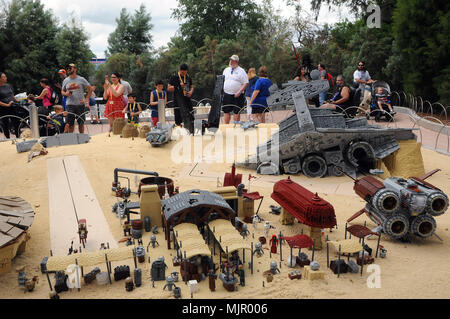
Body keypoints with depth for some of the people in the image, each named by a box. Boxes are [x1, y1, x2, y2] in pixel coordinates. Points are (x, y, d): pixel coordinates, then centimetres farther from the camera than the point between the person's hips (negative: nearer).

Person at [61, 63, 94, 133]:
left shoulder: (81, 79, 1)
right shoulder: (65, 80, 10)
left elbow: (90, 88, 3)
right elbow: (62, 91, 18)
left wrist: (87, 99, -5)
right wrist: (66, 94, -6)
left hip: (80, 104, -2)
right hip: (69, 105, 2)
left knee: (81, 123, 5)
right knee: (70, 123, 2)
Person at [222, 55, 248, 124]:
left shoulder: (241, 71, -2)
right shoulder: (226, 70, 14)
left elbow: (246, 83, -7)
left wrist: (239, 92, -17)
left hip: (237, 95, -4)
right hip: (227, 94, 4)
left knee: (236, 112, 1)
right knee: (226, 111, 6)